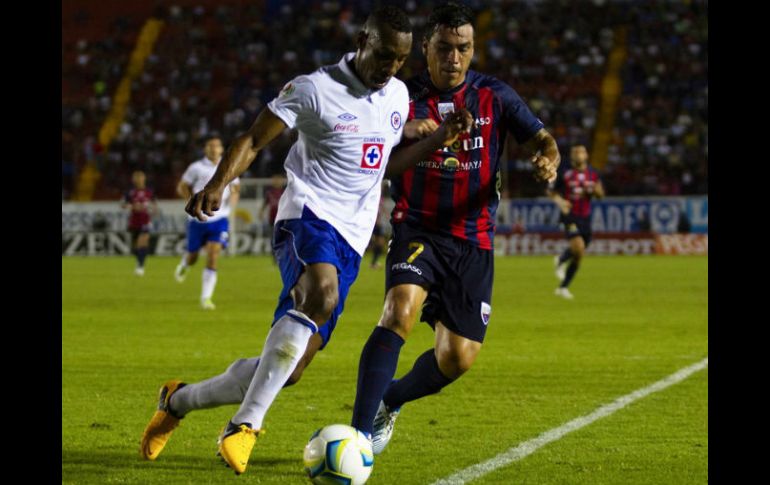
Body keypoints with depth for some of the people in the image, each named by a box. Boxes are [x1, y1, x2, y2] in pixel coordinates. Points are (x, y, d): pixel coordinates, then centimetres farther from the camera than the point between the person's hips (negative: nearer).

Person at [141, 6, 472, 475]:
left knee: (290, 368, 1)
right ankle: (246, 426, -37)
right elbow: (254, 140, -4)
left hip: (351, 241, 7)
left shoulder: (398, 96, 14)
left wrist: (440, 139, 14)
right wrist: (218, 185, -21)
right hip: (309, 215, -7)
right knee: (321, 294, -40)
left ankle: (179, 400, 24)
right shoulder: (314, 89, -6)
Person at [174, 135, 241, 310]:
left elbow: (236, 186, 19)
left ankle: (206, 298, -11)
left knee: (213, 257, -14)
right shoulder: (196, 168, -3)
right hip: (198, 219, -1)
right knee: (193, 257, 10)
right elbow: (181, 187, 4)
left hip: (220, 219, 1)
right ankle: (184, 265, 49)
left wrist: (234, 196, -3)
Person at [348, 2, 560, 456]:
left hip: (473, 240, 2)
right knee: (400, 314, -29)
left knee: (458, 358, 0)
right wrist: (402, 134, -25)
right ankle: (361, 432, -28)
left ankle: (389, 400, 31)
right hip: (417, 229, -2)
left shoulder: (494, 96, 2)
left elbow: (541, 139, 2)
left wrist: (548, 159, -23)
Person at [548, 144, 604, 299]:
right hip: (570, 215, -5)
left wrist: (595, 190, -13)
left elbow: (600, 194, 11)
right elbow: (551, 191, 3)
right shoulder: (565, 174, -6)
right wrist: (560, 202, -15)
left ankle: (563, 288, 23)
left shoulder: (593, 174, 5)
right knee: (578, 247, -27)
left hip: (585, 218, 5)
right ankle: (560, 261, 5)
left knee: (578, 256, 9)